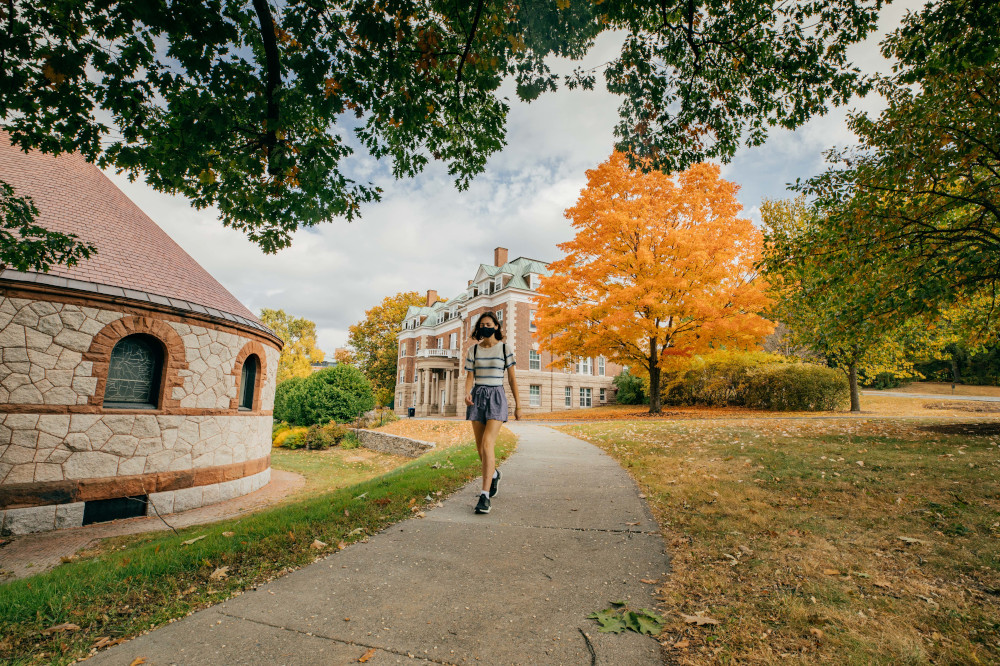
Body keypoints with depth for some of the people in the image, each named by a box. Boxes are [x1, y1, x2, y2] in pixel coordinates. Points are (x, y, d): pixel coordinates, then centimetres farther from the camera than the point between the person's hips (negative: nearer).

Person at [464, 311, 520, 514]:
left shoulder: (505, 349, 1)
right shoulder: (473, 350, 7)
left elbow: (512, 378, 4)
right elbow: (470, 377, 4)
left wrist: (518, 404, 5)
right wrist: (467, 393, -17)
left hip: (497, 397, -4)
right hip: (477, 397, 4)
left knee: (487, 444, -18)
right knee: (480, 448, 11)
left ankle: (485, 495, -14)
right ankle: (494, 474, 42)